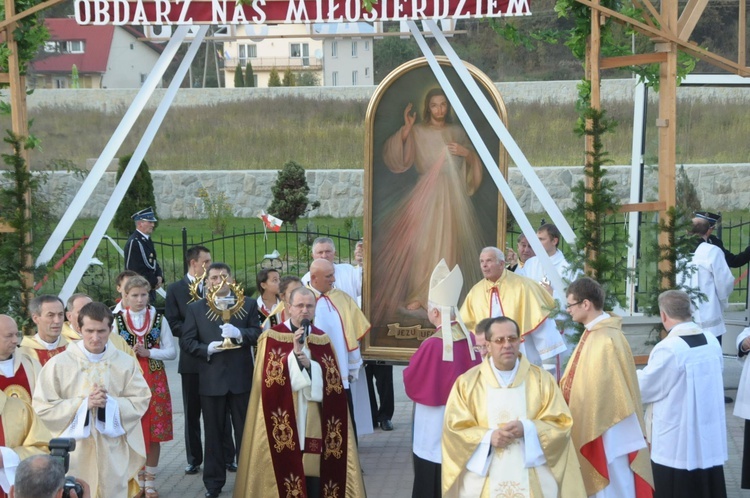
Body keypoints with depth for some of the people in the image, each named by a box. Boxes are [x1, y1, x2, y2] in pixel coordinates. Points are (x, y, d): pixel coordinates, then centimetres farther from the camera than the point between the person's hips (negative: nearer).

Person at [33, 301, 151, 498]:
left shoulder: (126, 363, 1)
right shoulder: (58, 364, -5)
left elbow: (141, 401, 1)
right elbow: (42, 406, -7)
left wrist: (110, 403, -17)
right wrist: (83, 404, -17)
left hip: (113, 452, 2)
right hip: (75, 452, -1)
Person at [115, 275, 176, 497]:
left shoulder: (159, 319, 1)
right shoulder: (117, 320, 0)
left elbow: (172, 351, 0)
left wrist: (148, 352, -14)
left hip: (155, 381, 1)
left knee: (154, 433, 3)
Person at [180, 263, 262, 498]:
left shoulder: (248, 305, 6)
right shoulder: (195, 308, 6)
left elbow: (258, 334, -3)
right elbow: (186, 340, 1)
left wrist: (239, 333, -20)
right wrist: (206, 349, -15)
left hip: (241, 377, 0)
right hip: (211, 379, 0)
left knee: (245, 431, 7)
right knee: (213, 433, 8)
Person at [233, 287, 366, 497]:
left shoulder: (323, 340, 10)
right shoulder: (272, 338, 1)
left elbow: (334, 382, 2)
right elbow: (268, 379, -10)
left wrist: (310, 365, -13)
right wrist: (294, 354, -19)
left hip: (313, 423, 3)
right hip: (283, 426, -3)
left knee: (315, 470, 0)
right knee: (284, 470, -6)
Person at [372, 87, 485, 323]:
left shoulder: (457, 132, 12)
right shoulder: (417, 131, 3)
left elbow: (474, 163, 15)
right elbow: (394, 158, -8)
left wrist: (466, 153, -6)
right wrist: (405, 130, -17)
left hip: (453, 193, 3)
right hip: (427, 192, -2)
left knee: (447, 243, 1)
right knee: (423, 243, -9)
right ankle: (418, 294, -2)